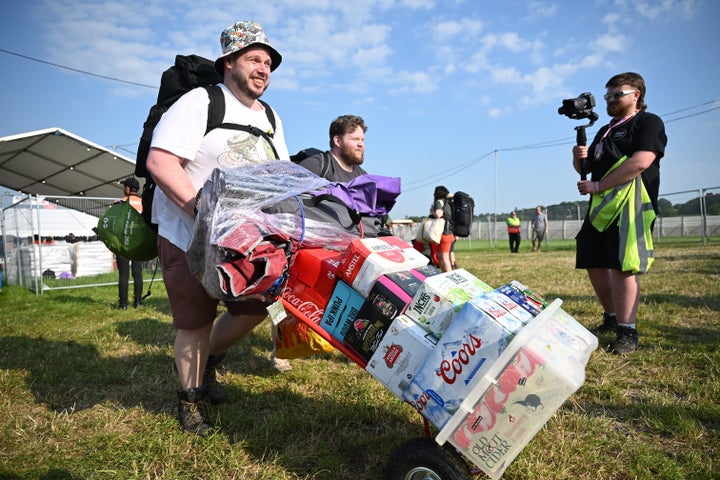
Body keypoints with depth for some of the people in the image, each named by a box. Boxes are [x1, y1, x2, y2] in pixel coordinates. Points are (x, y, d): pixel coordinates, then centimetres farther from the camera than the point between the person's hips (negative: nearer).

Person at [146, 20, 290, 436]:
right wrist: (201, 210, -28)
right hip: (189, 236, -6)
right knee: (196, 321, 4)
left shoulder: (271, 118, 13)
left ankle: (209, 359, 35)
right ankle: (190, 398, 26)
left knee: (255, 307, 7)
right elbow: (160, 162, -20)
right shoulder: (200, 102, -10)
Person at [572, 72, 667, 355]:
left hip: (630, 206, -8)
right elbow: (585, 168, 26)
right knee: (594, 265, 9)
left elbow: (640, 162, -16)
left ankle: (627, 332, -6)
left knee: (621, 267, -13)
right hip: (600, 207, 8)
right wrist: (579, 158, 1)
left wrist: (597, 186, -15)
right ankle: (612, 319, 25)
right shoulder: (605, 131, 25)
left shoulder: (649, 122, 1)